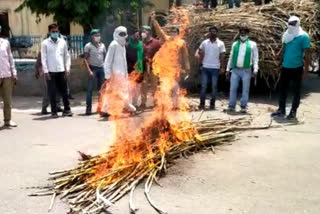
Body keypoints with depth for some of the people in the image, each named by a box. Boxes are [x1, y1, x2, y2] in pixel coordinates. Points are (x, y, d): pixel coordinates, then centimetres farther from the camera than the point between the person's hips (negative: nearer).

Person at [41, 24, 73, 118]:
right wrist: (46, 71, -8)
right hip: (50, 71, -2)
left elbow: (67, 56, 11)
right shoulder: (45, 43, 2)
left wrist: (67, 68, 3)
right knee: (52, 92, 2)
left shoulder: (63, 42, 10)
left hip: (61, 70, 2)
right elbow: (43, 58, -1)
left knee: (64, 91, 6)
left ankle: (67, 109, 15)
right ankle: (54, 111, 9)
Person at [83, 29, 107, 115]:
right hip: (93, 68, -4)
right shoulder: (88, 46, -3)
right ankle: (88, 109, -4)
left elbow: (105, 57, 16)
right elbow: (85, 59, -7)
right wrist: (89, 70, -16)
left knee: (101, 88, 7)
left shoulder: (102, 45, 10)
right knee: (90, 89, -5)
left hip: (101, 68, 5)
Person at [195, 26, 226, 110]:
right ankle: (202, 103, 9)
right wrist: (197, 54, -12)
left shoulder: (220, 43, 1)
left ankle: (212, 104, 12)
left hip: (215, 68, -1)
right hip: (205, 67, 1)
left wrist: (222, 67, -4)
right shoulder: (204, 42, 5)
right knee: (203, 86, 2)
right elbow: (199, 49, 12)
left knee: (214, 86, 3)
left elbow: (222, 56, 1)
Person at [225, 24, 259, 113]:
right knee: (233, 88, 1)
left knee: (245, 89, 1)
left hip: (246, 70, -2)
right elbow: (231, 57, 15)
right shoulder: (235, 44, 13)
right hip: (235, 70, 3)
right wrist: (228, 68, 10)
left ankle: (243, 107, 7)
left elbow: (255, 58, 1)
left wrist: (255, 69, -8)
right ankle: (231, 106, 8)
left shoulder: (252, 44, 4)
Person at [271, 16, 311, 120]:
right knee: (282, 89, 11)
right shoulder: (287, 35, 7)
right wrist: (281, 63, 14)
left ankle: (293, 111, 13)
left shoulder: (303, 36, -10)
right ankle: (281, 110, 21)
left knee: (296, 91, 5)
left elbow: (307, 54, -11)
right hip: (285, 67, 6)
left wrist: (306, 70, -14)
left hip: (297, 68, -6)